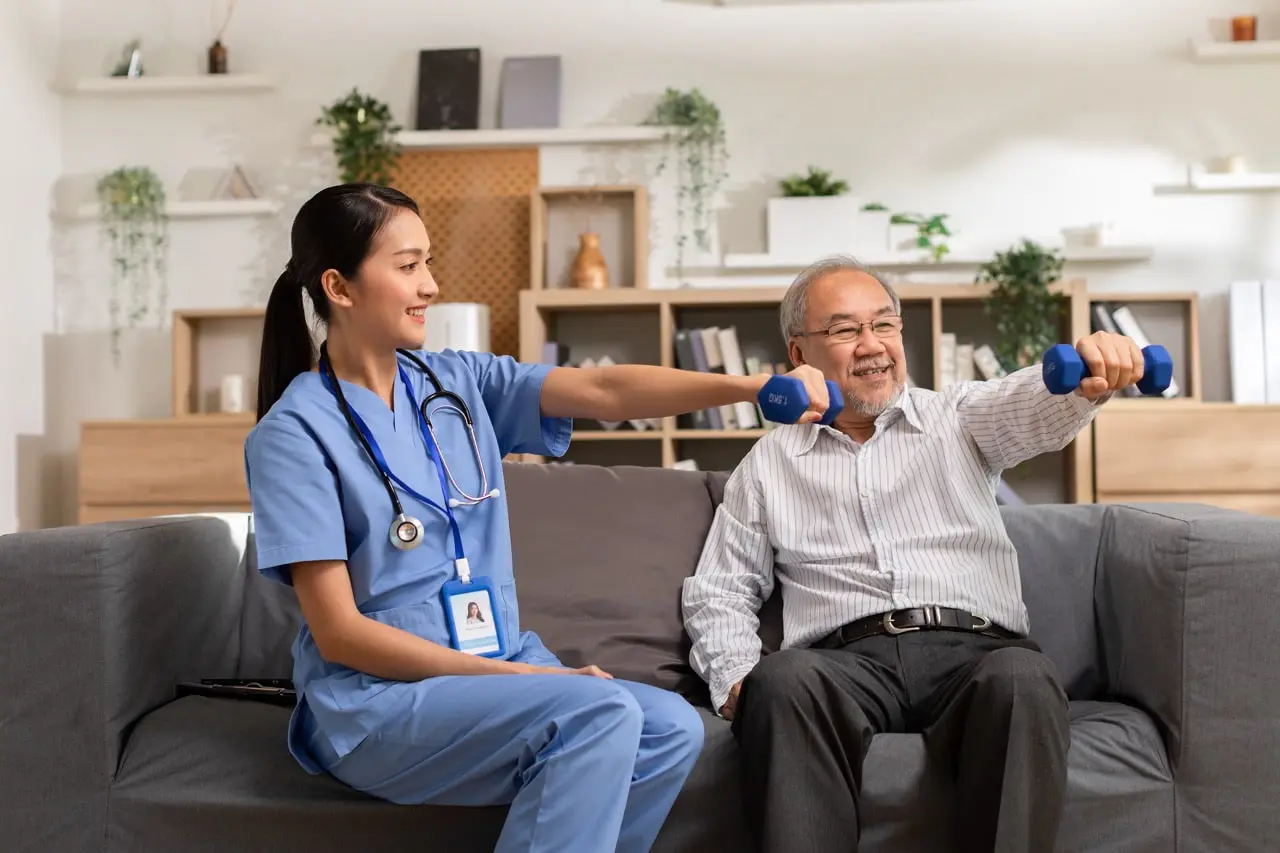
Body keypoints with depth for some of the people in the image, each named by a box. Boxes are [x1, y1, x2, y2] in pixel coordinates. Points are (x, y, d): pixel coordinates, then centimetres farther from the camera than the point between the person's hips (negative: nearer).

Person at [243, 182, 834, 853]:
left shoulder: (458, 382, 7)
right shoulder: (295, 432, -8)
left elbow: (605, 392, -7)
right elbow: (338, 632, -12)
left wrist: (750, 386, -22)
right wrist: (515, 675, -16)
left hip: (499, 666, 6)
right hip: (378, 702, -5)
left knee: (671, 726, -17)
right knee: (601, 715, -27)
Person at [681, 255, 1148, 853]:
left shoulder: (958, 417, 17)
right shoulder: (769, 463, 19)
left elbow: (1034, 406, -5)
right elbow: (718, 593, 19)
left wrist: (1089, 372, -30)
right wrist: (736, 678, -1)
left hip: (975, 651, 0)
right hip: (847, 661, 0)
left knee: (1023, 680, -34)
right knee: (781, 682, -33)